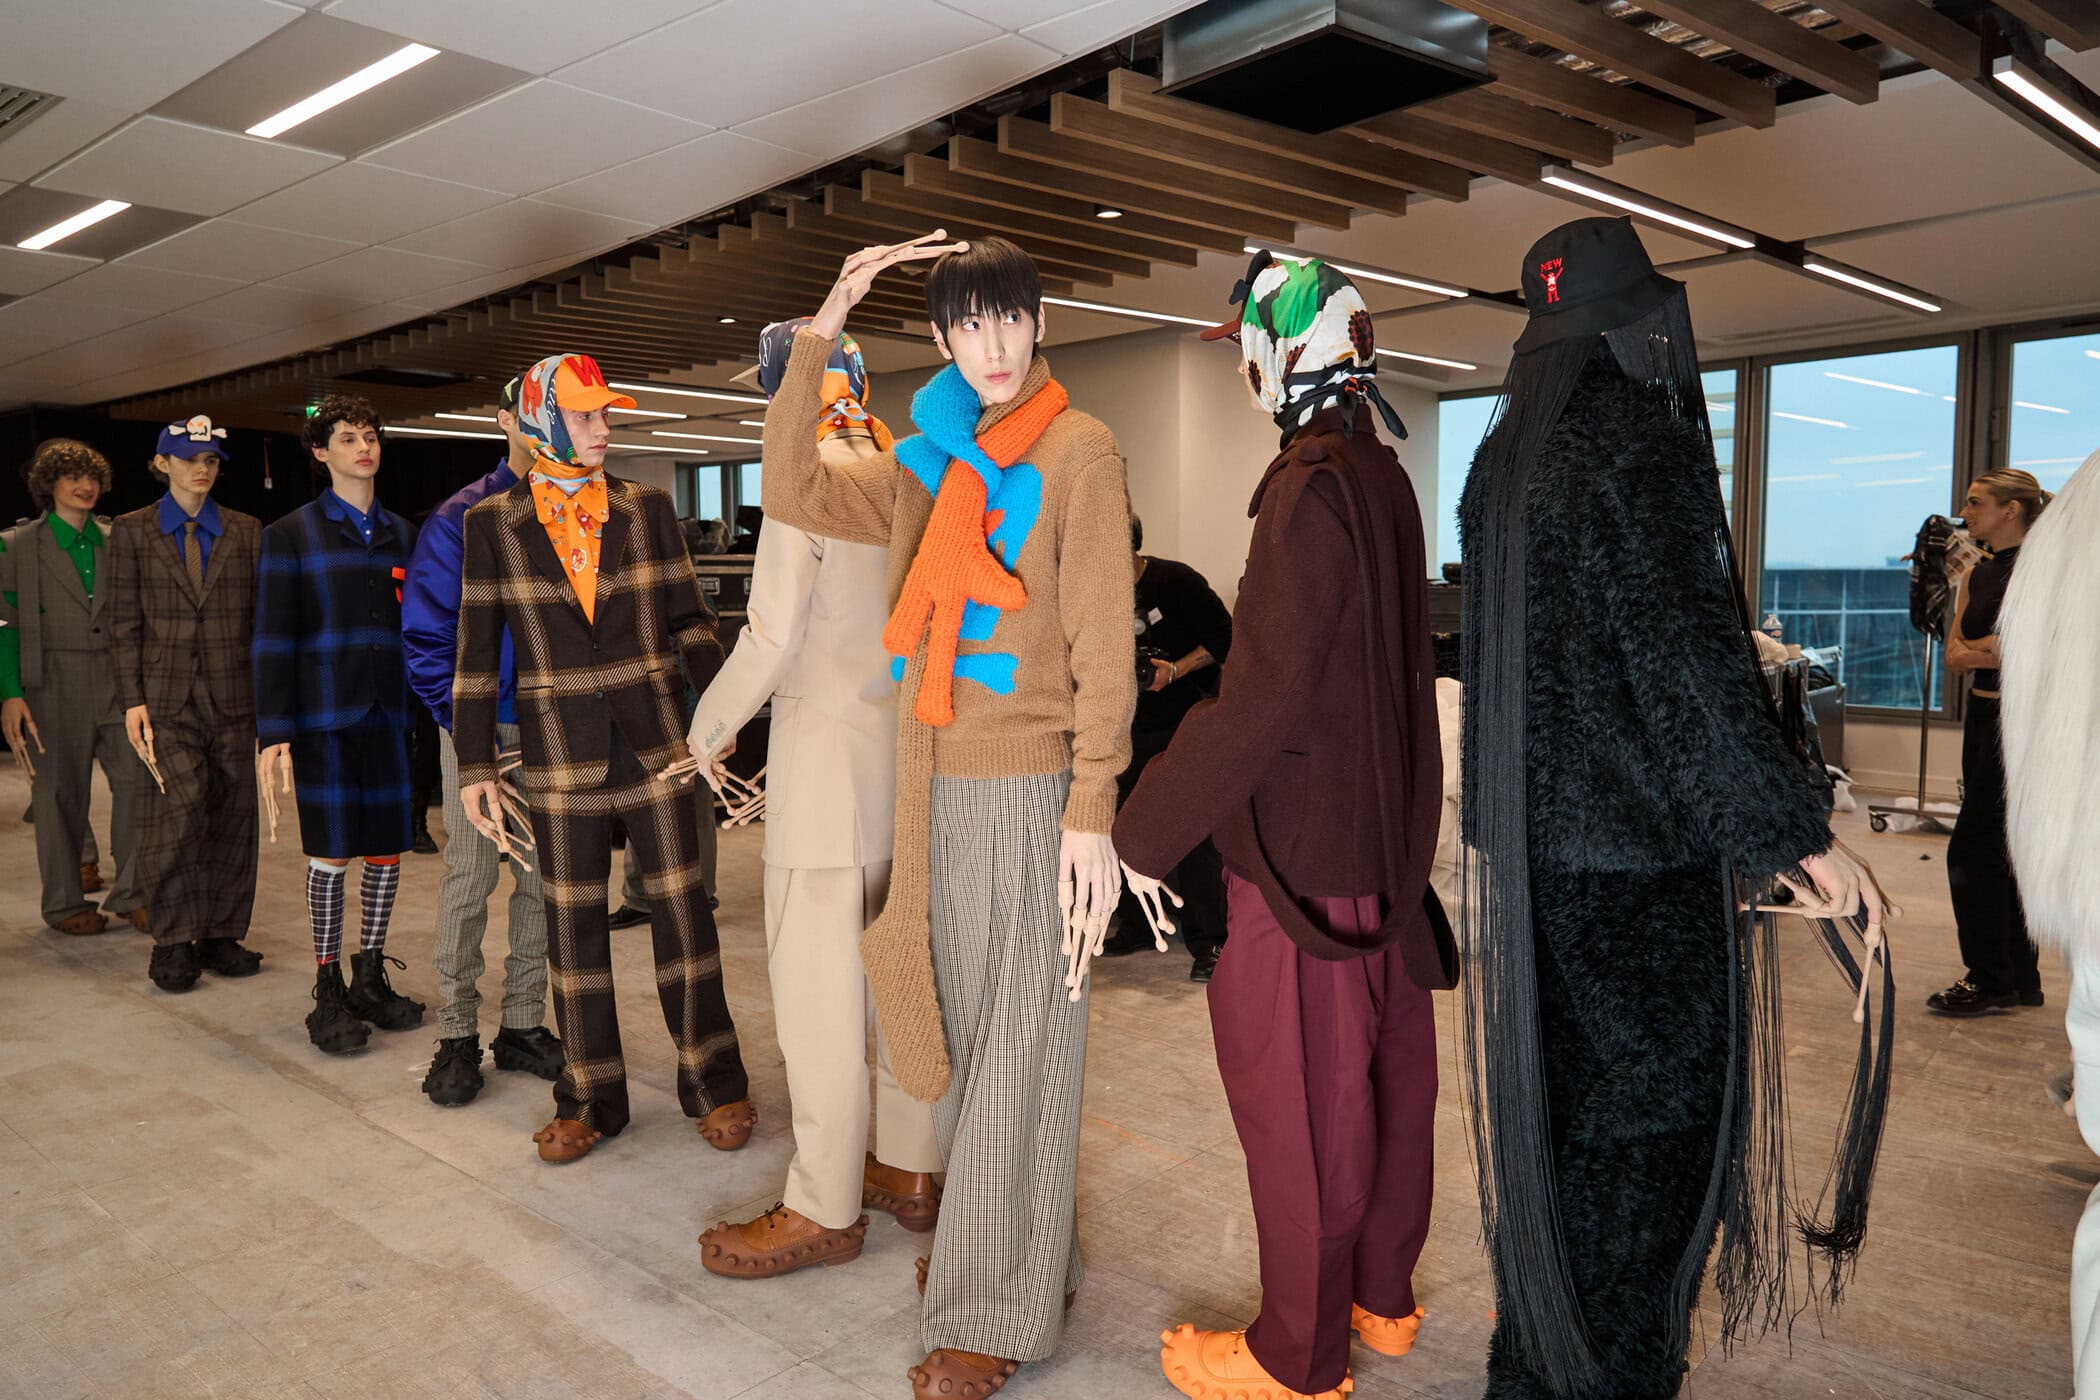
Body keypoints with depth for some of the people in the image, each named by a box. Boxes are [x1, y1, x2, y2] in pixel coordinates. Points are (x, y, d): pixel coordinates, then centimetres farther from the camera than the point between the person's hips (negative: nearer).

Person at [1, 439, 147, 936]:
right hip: (54, 685, -3)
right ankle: (64, 903, 17)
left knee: (137, 778, -5)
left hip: (114, 682, 3)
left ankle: (129, 894, 8)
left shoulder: (114, 541, 10)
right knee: (60, 793, 4)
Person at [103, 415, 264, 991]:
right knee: (180, 806, -12)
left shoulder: (245, 531, 9)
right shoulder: (133, 531, 6)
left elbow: (259, 616, 9)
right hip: (167, 697, -2)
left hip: (232, 695, 2)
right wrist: (132, 700, -5)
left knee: (233, 816, 4)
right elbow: (124, 623, 4)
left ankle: (220, 936, 17)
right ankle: (174, 940, 3)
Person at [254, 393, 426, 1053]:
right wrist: (274, 732, -9)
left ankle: (370, 977, 21)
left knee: (387, 849, 6)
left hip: (391, 714, 3)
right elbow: (274, 640, -2)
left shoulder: (401, 534, 13)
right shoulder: (291, 535, 2)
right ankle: (328, 989, 14)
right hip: (324, 718, -3)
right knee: (331, 852, 1)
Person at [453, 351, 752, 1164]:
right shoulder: (494, 523, 2)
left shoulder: (646, 508, 4)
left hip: (653, 741, 0)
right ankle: (589, 1098, 22)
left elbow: (688, 621, 6)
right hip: (559, 752, 0)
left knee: (682, 906, 3)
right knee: (573, 926, 8)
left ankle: (712, 1081, 18)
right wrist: (475, 764, 2)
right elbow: (477, 652, 4)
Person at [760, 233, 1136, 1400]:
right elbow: (794, 491, 11)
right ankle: (1020, 1248, 32)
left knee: (1020, 1047, 1)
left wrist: (1093, 814, -16)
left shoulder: (1078, 451, -5)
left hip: (1032, 789, -6)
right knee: (964, 1030, 14)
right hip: (944, 787, 7)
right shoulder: (935, 462, 15)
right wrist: (820, 337, 5)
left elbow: (1104, 647, -11)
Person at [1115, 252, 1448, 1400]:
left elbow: (1265, 691, -25)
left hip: (1309, 848, -9)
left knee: (1297, 1096, 2)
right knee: (1384, 1071, 18)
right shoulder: (1384, 478, 11)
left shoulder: (1313, 486, -18)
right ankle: (1381, 1295, 35)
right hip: (1388, 833, 10)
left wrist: (1144, 828, -19)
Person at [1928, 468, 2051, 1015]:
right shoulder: (1976, 573, 13)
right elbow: (1954, 654, 8)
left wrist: (1972, 648, -9)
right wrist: (1987, 650, -10)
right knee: (2001, 851, 12)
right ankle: (2021, 980, 21)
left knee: (1971, 849, -7)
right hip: (1982, 714, 9)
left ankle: (1989, 978, 3)